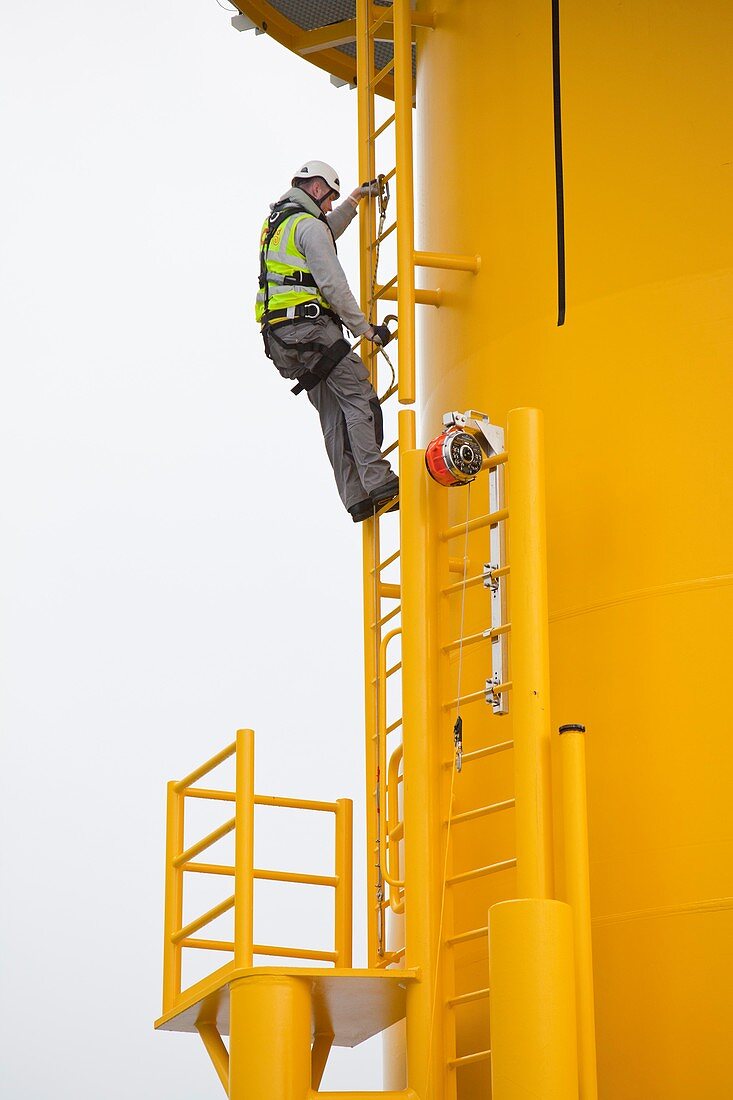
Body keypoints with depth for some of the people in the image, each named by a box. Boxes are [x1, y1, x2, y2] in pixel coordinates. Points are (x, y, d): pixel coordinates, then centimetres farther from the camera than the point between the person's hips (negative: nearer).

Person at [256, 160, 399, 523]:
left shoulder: (275, 223, 24)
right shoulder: (310, 225, -6)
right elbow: (333, 285, -12)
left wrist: (354, 201, 48)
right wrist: (366, 329, -5)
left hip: (279, 337, 9)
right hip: (309, 326, -9)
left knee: (334, 414, 5)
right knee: (359, 398, -14)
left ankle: (356, 497, -4)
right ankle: (378, 481, -26)